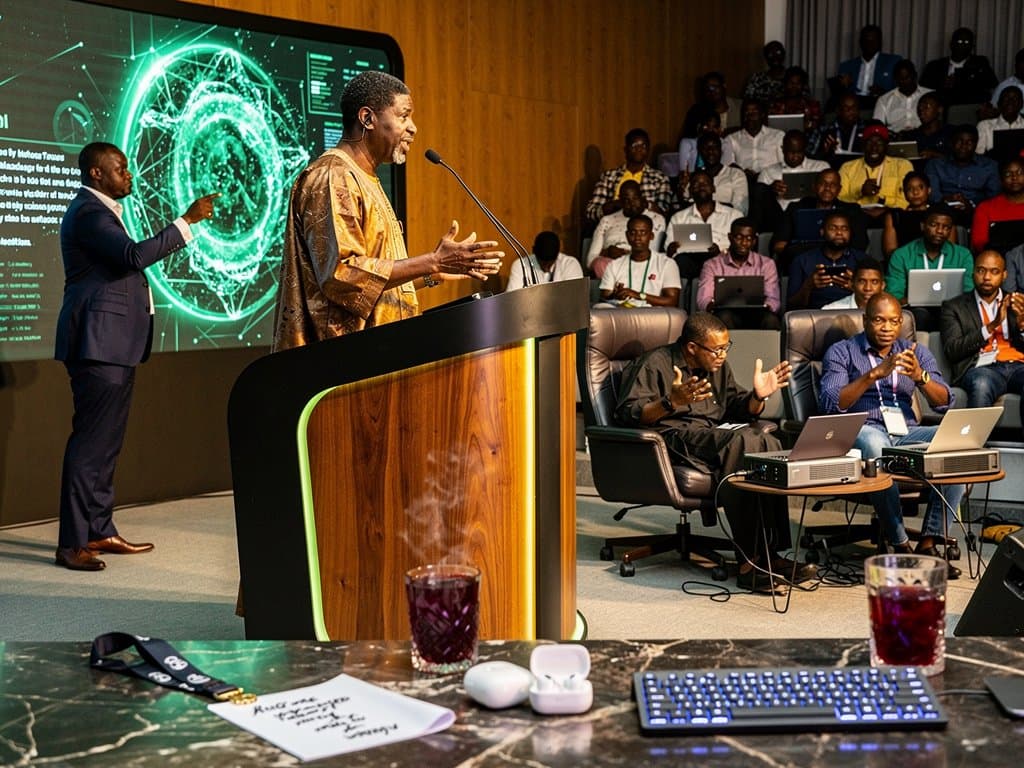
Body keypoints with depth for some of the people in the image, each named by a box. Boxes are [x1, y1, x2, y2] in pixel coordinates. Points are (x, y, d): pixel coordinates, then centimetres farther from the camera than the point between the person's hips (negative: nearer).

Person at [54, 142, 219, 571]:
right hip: (99, 341, -11)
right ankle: (72, 544, -6)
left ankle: (99, 532, 21)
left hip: (113, 343, 11)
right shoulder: (88, 213, -13)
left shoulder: (100, 211, 20)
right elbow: (135, 255, -25)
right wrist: (187, 220, -22)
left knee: (106, 440, 14)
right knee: (91, 440, -10)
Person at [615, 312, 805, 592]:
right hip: (674, 439, -7)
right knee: (742, 441, -33)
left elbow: (740, 409, 24)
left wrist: (758, 395, 2)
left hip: (715, 437, 7)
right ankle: (748, 560, -35)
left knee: (768, 442, -25)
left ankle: (769, 553, -26)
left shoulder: (718, 366, 23)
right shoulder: (655, 364, -1)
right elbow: (628, 414, -12)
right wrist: (671, 403, -27)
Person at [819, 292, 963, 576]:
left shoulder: (917, 352, 17)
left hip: (906, 433, 4)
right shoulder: (841, 352, 7)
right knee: (875, 445, -40)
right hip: (861, 431, -4)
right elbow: (829, 404, -8)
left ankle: (929, 542, -23)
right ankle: (900, 546, -29)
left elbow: (945, 403, 7)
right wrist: (874, 375, -19)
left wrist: (920, 377, -13)